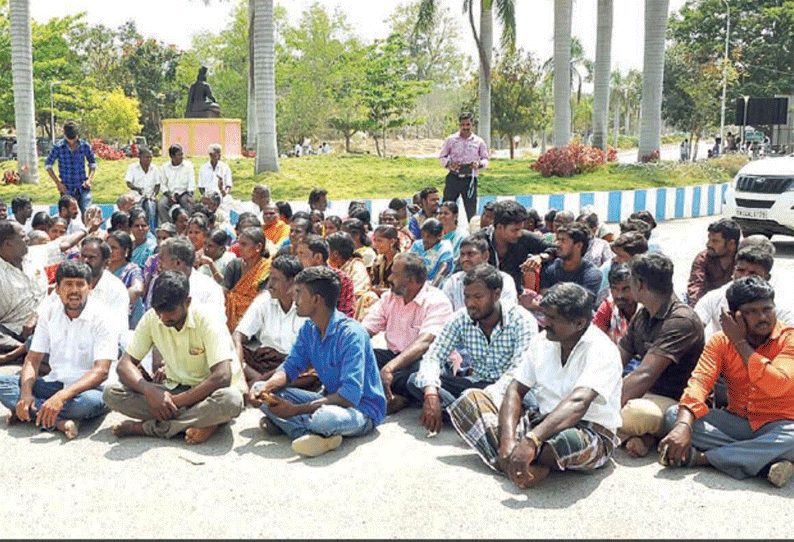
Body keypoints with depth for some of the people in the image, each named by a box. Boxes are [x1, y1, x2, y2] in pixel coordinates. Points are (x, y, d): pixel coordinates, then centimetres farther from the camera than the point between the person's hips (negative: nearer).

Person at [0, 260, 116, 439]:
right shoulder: (50, 314, 4)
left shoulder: (101, 317, -13)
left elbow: (101, 371, -20)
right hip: (54, 383, 5)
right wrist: (26, 393, -18)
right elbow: (33, 359, 3)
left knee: (91, 400, -39)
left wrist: (62, 396, -34)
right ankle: (60, 422, -28)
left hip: (87, 387, -5)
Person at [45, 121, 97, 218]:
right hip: (67, 189, -1)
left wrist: (89, 179, -1)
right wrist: (58, 182, -3)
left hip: (83, 187, 1)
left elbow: (92, 163, 14)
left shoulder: (85, 145, 1)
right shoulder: (58, 147, -4)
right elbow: (48, 164, 5)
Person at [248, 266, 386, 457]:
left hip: (363, 409, -9)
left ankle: (280, 421, -12)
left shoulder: (351, 333, -24)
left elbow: (350, 395, -30)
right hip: (330, 399, 9)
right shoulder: (308, 330, 2)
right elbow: (290, 367, 8)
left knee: (324, 418, -44)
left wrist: (296, 410, -30)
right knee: (260, 390, -4)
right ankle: (319, 435, -21)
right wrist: (265, 387, -15)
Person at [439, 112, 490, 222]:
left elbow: (486, 159, 12)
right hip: (453, 177, 0)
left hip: (470, 179, 0)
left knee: (471, 210, -1)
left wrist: (479, 164, -11)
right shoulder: (450, 140, 7)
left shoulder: (479, 142, 8)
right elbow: (442, 156, 11)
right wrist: (449, 163, -10)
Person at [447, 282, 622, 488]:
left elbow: (578, 403, -33)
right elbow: (515, 391, -1)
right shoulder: (541, 343, 4)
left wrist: (531, 441, -46)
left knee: (570, 442, -45)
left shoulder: (601, 350, -17)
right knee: (470, 398, -6)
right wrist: (508, 439, -20)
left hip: (591, 434, -7)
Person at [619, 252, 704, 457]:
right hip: (647, 395, 9)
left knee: (635, 412, -40)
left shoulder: (681, 321, -19)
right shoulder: (642, 316, 11)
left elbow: (645, 375, -26)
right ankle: (642, 436, -12)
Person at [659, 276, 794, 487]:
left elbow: (776, 386, -25)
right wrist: (684, 425, -35)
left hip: (776, 426, -3)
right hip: (737, 422, 3)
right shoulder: (721, 341, 0)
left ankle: (702, 457, -29)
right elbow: (699, 380, -17)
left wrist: (741, 342, -17)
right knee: (674, 416, -19)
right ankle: (762, 458, -28)